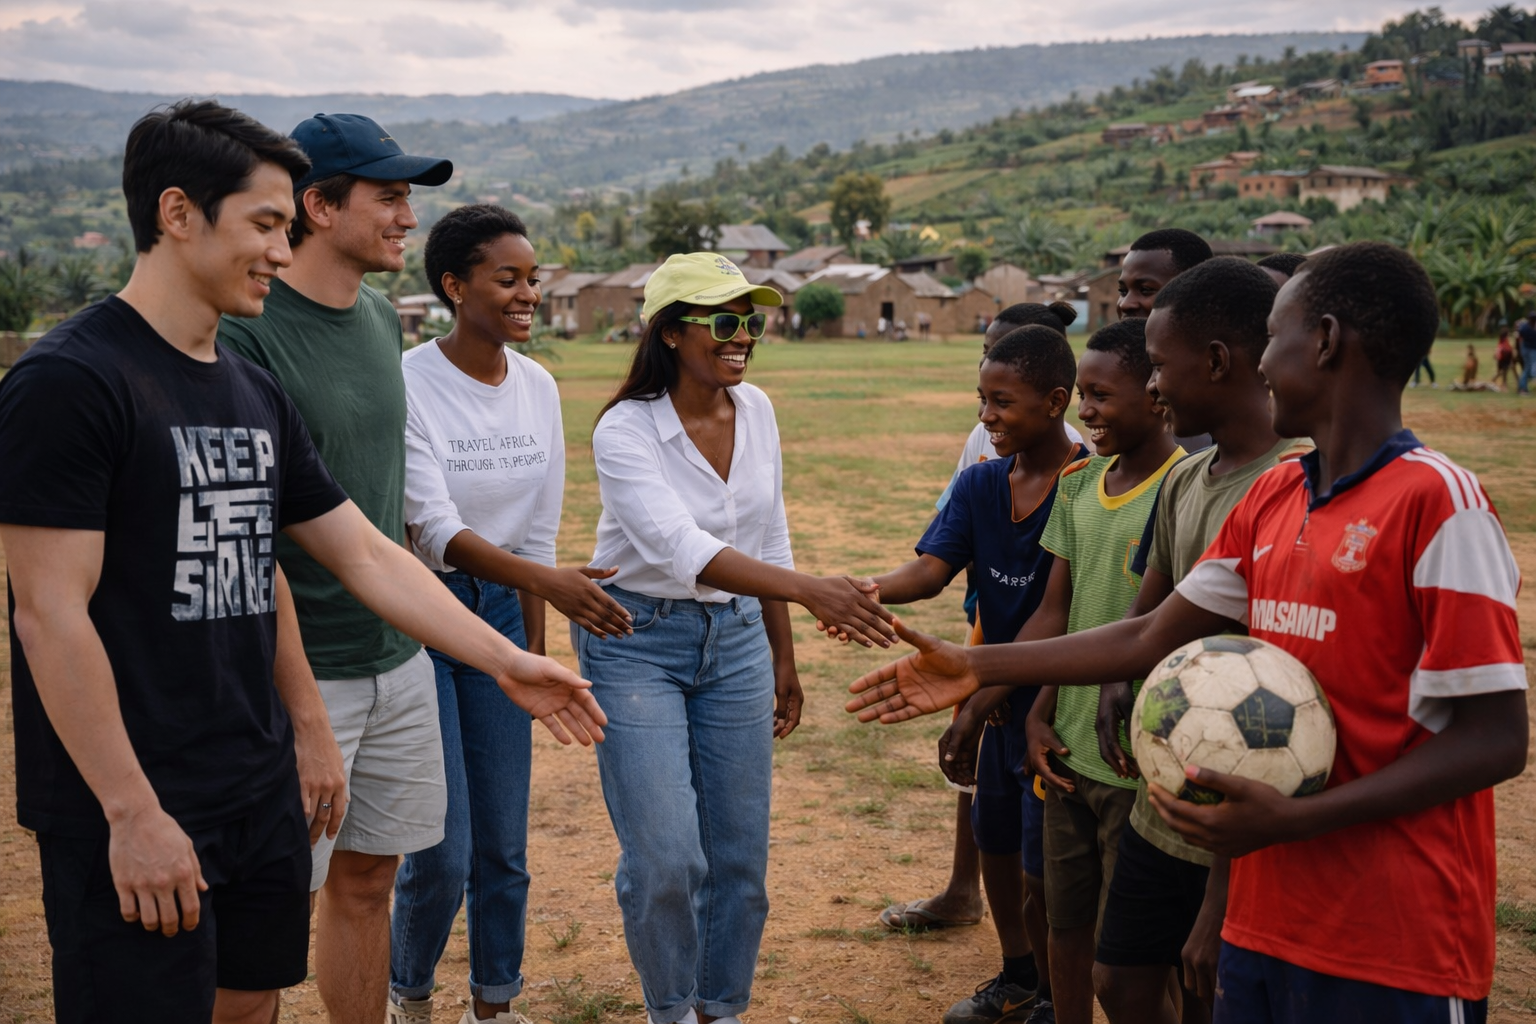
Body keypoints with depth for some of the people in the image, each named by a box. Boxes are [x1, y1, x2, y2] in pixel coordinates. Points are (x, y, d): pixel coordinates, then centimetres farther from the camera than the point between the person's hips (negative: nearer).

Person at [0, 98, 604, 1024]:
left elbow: (366, 554, 15)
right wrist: (132, 813, -18)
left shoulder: (255, 393, 11)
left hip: (261, 795, 8)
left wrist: (506, 661, 11)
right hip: (133, 820, -8)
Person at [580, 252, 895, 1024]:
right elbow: (683, 548, -33)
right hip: (638, 641, -5)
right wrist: (812, 590, -44)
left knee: (740, 851, 8)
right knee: (665, 857, -8)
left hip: (736, 637, 5)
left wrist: (783, 656, 12)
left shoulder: (756, 411, 0)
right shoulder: (625, 430, -19)